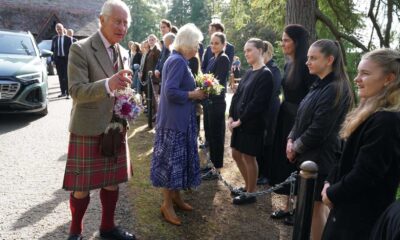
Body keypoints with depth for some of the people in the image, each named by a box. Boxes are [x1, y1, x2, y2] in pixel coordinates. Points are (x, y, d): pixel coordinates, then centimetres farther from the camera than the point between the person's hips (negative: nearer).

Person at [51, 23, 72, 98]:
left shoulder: (68, 38, 0)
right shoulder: (54, 39, 10)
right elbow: (52, 50, 11)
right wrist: (53, 60, 4)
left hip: (66, 59, -3)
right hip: (58, 59, 3)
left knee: (66, 76, -5)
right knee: (60, 76, 7)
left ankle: (67, 93, -2)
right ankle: (63, 92, 15)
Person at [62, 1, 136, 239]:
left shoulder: (123, 52, 8)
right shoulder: (80, 49, -12)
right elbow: (76, 91, -19)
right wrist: (108, 84, -36)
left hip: (116, 128, 6)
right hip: (88, 129, -6)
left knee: (112, 182, 16)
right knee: (82, 187, 6)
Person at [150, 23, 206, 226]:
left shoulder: (177, 59, 13)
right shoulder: (178, 61, -17)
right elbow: (170, 92, -26)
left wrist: (195, 92, 6)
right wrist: (194, 94, -15)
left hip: (179, 119, 10)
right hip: (173, 120, -10)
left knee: (178, 159, 17)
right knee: (171, 161, 1)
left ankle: (175, 196, 31)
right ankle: (167, 205, 14)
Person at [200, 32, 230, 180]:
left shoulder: (224, 59, -10)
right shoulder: (213, 59, 15)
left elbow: (218, 82, -19)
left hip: (217, 102, -9)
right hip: (210, 101, 9)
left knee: (216, 134, -1)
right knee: (210, 134, 15)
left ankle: (216, 170, 11)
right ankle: (213, 163, 29)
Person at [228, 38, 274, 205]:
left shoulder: (265, 74, -14)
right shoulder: (249, 73, 11)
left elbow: (257, 102, -20)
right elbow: (237, 95, 10)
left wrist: (241, 120, -16)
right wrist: (231, 117, 0)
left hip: (252, 123, -8)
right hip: (239, 121, 8)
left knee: (248, 157, 3)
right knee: (236, 154, 15)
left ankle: (251, 193, 20)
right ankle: (248, 186, 33)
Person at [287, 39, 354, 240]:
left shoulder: (335, 89, -19)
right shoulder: (319, 85, 11)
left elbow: (319, 129, -22)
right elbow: (302, 117, 13)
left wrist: (296, 148, -9)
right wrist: (291, 140, -2)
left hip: (320, 156, -9)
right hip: (310, 154, 9)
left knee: (315, 206, 5)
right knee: (319, 204, 19)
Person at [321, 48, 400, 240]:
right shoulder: (371, 114, 9)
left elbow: (365, 174, -25)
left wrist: (332, 194, -10)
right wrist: (330, 182, 0)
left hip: (364, 216, -9)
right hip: (350, 206, 9)